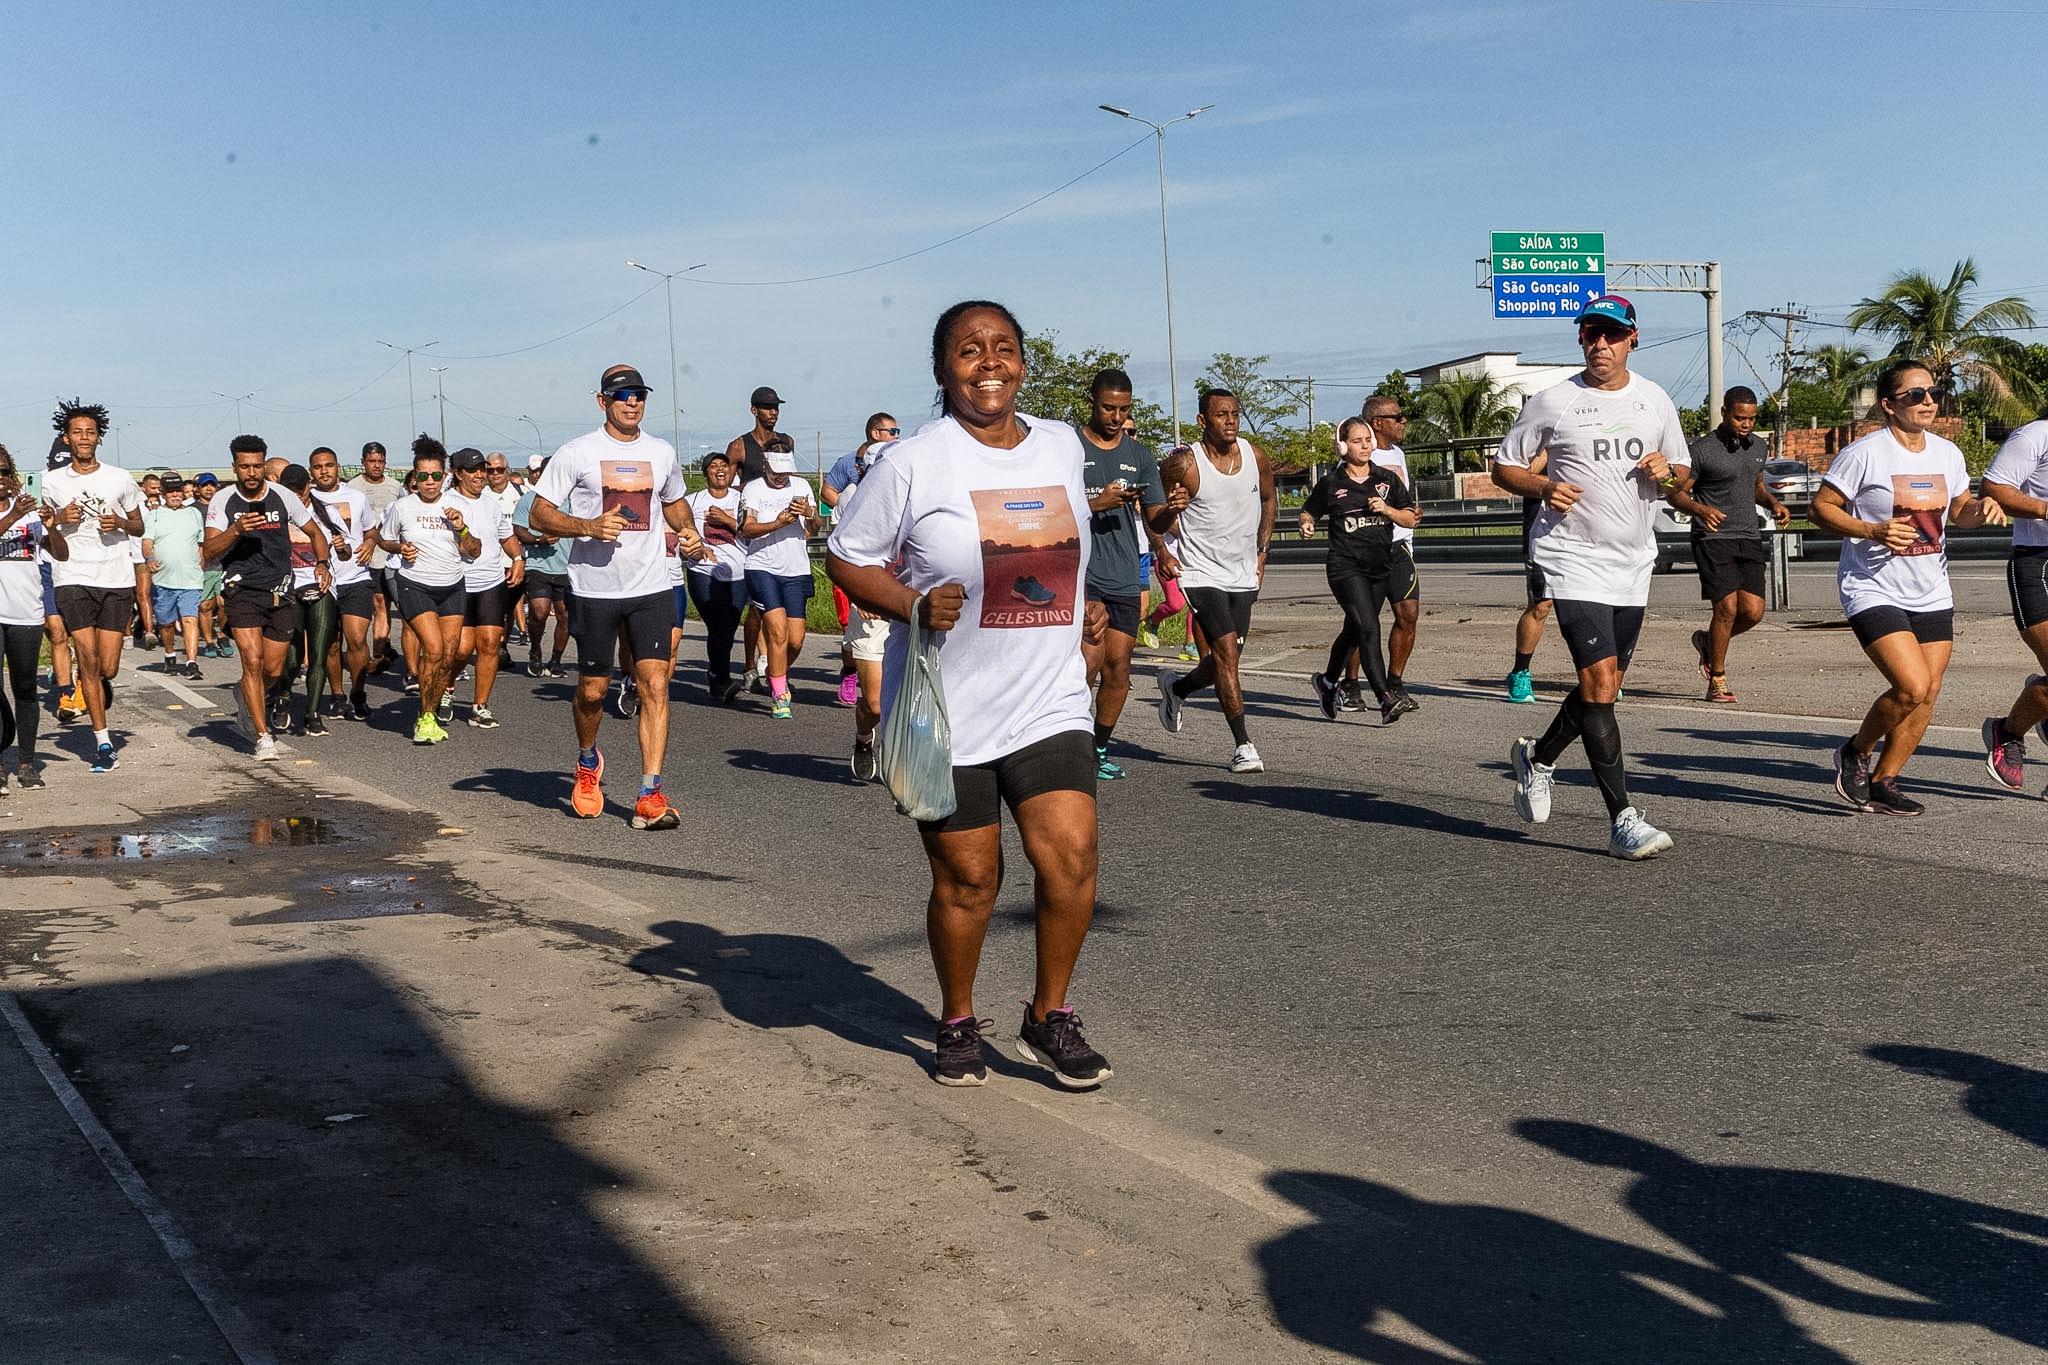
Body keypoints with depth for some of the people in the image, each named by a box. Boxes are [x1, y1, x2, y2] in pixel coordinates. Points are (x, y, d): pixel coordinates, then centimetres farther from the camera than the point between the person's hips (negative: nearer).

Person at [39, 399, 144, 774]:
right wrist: (59, 520, -7)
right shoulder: (52, 482, 5)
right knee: (88, 659, -6)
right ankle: (103, 741, 2)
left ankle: (98, 686, 37)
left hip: (117, 580, 0)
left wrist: (120, 523, -7)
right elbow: (41, 531, 14)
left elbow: (139, 526, 15)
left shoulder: (119, 479, 6)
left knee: (108, 668, -2)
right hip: (72, 579, 0)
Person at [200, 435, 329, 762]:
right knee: (253, 661, -16)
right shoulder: (223, 501, -4)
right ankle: (263, 736, -12)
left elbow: (315, 533, 14)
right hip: (241, 591, -2)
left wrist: (321, 564, -2)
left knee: (274, 671, 5)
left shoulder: (282, 497, 0)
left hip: (279, 593, 2)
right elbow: (209, 552, -11)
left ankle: (246, 695, 40)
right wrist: (236, 530, -27)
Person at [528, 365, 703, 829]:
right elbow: (539, 514, -2)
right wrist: (589, 526, -18)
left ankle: (650, 796, -9)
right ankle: (587, 762, 40)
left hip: (651, 587, 2)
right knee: (592, 690, 8)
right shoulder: (577, 453, -3)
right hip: (594, 589, -2)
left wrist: (688, 532, 6)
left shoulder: (662, 453, 10)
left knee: (655, 685, -9)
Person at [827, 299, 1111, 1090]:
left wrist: (1079, 608, 9)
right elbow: (847, 559, -3)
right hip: (947, 713, -3)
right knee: (967, 879, 6)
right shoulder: (913, 463, -9)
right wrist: (915, 606, -19)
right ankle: (958, 1025, 29)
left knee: (1070, 856, -9)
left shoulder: (1061, 446, 7)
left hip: (1050, 702, 4)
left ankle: (1049, 1018, 12)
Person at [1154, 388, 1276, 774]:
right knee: (1227, 653, -16)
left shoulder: (1254, 456, 0)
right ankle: (1242, 746, -10)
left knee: (1223, 660, 12)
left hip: (1244, 575, 5)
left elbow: (1268, 499, 18)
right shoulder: (1184, 464, -14)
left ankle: (1176, 687, 43)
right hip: (1203, 573, -5)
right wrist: (1171, 507, -23)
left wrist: (1262, 552, 13)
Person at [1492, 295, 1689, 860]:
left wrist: (1666, 472, -5)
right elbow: (1504, 466, 5)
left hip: (1634, 563, 5)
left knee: (1604, 690, 12)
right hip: (1573, 559, -5)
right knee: (1599, 684, -16)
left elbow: (1683, 474, 18)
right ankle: (1622, 820, -14)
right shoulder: (1554, 402, -3)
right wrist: (1544, 486, -14)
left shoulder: (1656, 401, 9)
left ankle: (1538, 755, 38)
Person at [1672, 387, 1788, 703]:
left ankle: (1707, 641, 27)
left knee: (1753, 611, -2)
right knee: (1727, 607, -13)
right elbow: (1676, 494, -4)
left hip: (1749, 538, 6)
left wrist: (1774, 502, 9)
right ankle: (1717, 682, 1)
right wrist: (1701, 509, -23)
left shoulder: (1759, 446, 13)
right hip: (1713, 538, -6)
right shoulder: (1703, 449, -7)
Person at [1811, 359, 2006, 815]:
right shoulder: (1864, 453, -12)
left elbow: (1958, 509, 21)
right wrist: (1873, 531, -23)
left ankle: (1883, 782, 19)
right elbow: (1820, 508, -9)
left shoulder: (1946, 452, 8)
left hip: (1932, 594, 7)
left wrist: (1980, 509, -2)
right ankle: (1855, 753, 8)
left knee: (1927, 694, 4)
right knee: (1912, 687, -18)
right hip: (1874, 591, -7)